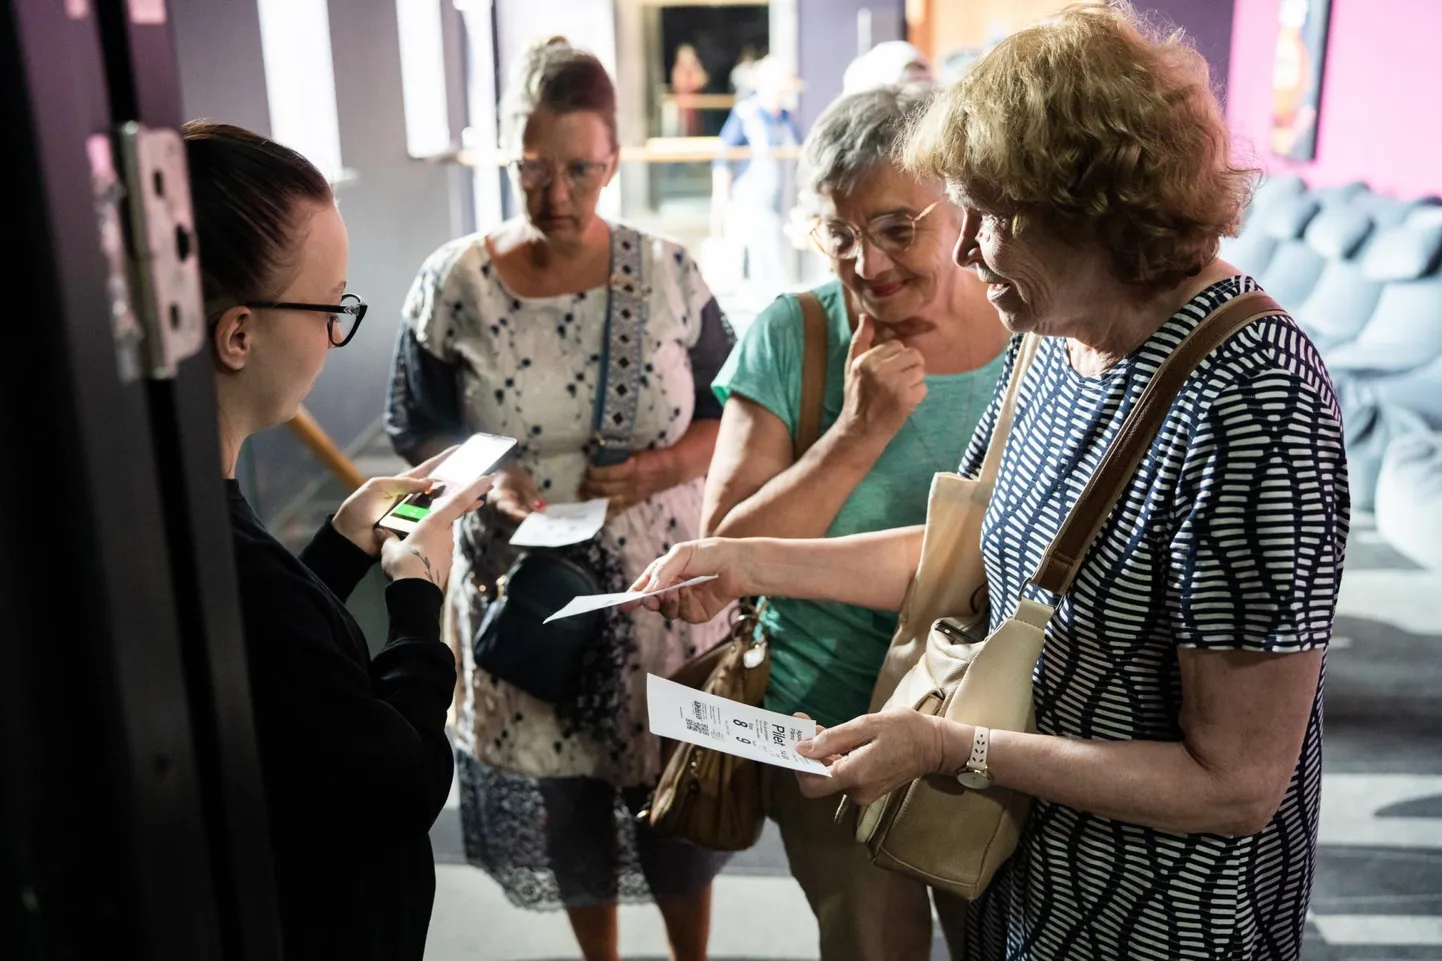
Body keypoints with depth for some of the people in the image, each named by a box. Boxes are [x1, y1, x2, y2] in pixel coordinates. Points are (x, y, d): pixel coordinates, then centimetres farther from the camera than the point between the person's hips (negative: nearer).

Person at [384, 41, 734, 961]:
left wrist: (660, 468, -17)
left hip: (660, 585, 0)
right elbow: (417, 433, 1)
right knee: (563, 799, 18)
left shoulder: (669, 272, -6)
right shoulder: (452, 284, -8)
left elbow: (732, 413, 1)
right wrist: (484, 480, -19)